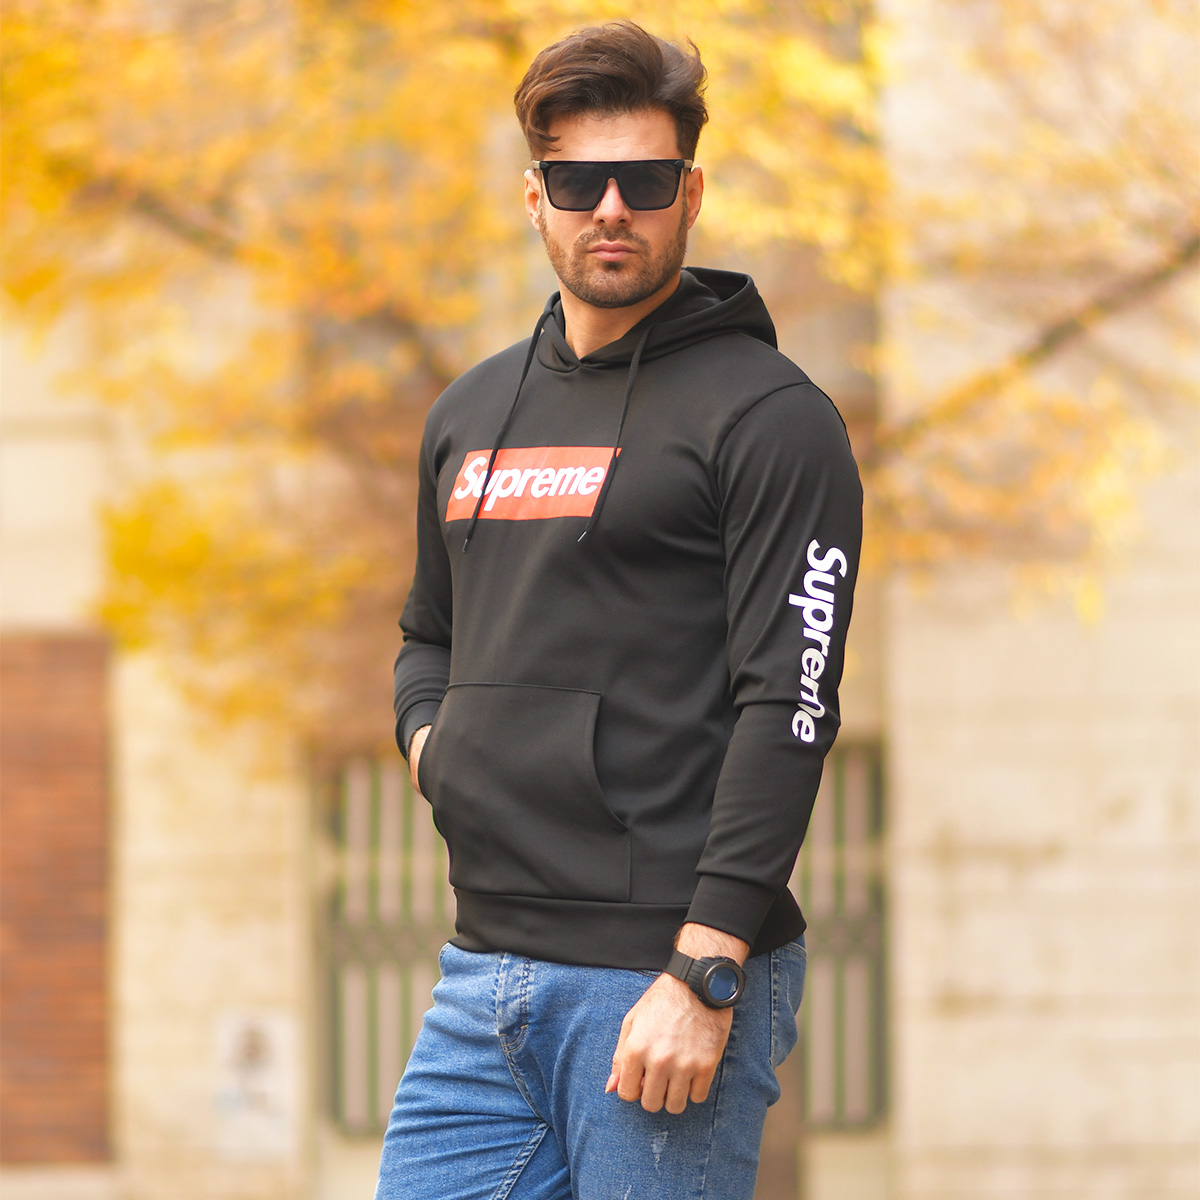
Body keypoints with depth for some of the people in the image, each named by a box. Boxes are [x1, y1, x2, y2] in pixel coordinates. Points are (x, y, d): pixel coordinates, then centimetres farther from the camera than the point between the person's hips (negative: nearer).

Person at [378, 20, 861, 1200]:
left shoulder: (768, 416, -5)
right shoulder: (472, 413, 17)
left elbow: (787, 708, -13)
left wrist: (704, 974, -19)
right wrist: (429, 738, 8)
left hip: (664, 975, -7)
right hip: (482, 974, 7)